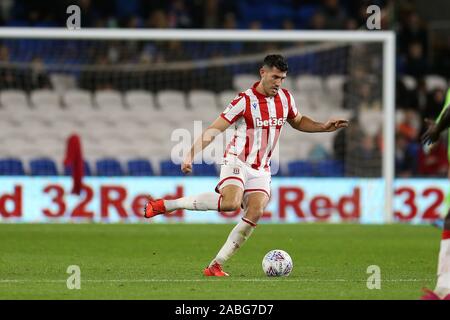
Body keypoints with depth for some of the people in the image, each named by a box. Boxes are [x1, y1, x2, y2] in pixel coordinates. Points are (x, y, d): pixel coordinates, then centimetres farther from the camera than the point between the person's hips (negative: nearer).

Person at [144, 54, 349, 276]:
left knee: (255, 214, -16)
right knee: (230, 202, -32)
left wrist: (324, 127, 12)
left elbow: (298, 122, 28)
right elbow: (213, 130, -13)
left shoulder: (285, 98, 6)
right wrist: (191, 155, -22)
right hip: (237, 161, -6)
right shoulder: (245, 100, -13)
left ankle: (215, 266, -13)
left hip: (261, 170, 6)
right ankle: (165, 205, -19)